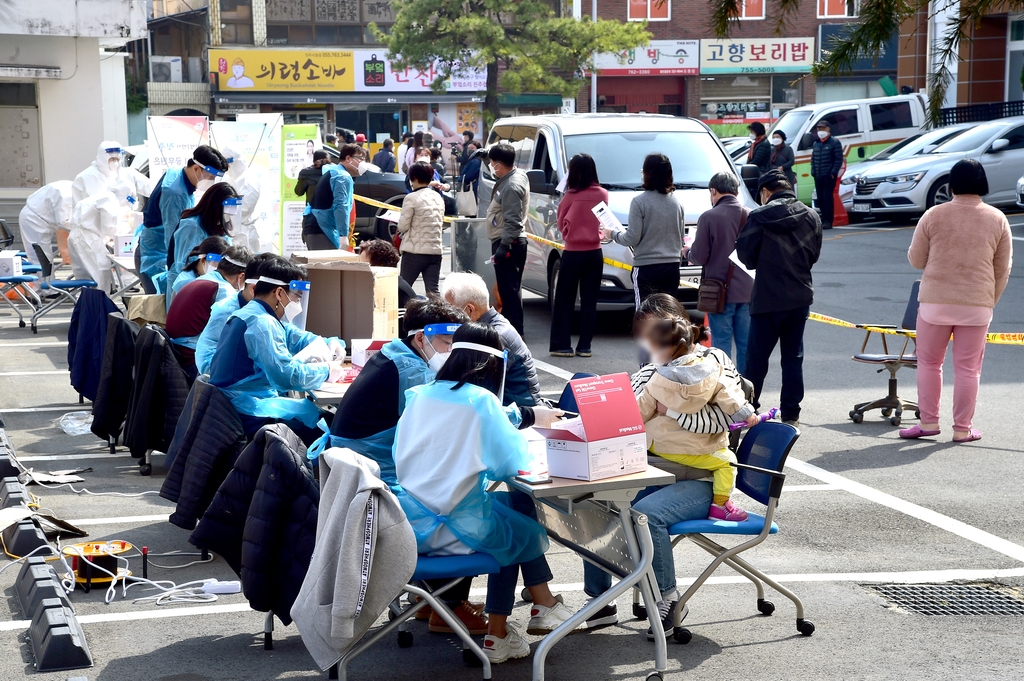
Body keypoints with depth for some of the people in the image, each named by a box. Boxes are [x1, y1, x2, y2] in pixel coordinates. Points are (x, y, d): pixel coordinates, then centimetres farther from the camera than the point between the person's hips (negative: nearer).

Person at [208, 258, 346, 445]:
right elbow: (288, 375, -28)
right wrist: (326, 371, -12)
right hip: (249, 414, -11)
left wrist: (331, 344, 9)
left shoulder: (252, 313, 17)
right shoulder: (262, 322, -17)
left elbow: (296, 338, 28)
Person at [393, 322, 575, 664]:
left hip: (412, 524, 6)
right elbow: (513, 462, -11)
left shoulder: (419, 395, 3)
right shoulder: (480, 400, -12)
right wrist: (520, 439, 11)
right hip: (457, 529, -6)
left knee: (517, 504, 26)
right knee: (526, 530, 24)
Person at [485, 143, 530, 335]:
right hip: (509, 242, 10)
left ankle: (514, 331, -8)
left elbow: (513, 222, -23)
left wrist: (503, 246, -23)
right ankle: (513, 329, 21)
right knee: (509, 289, 15)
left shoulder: (512, 186, -19)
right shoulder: (518, 175, 11)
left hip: (508, 243, -10)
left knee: (509, 290, -9)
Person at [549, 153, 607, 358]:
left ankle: (560, 345, 4)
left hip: (573, 253, -3)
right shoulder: (603, 194, -2)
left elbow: (561, 224, 0)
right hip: (594, 253, 3)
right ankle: (584, 346, 8)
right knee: (589, 301, 8)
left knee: (564, 300, 6)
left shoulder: (570, 196, -13)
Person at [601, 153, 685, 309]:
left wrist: (613, 234, 6)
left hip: (646, 268, -5)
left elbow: (632, 238, -10)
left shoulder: (639, 202, -10)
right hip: (672, 266, 5)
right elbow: (680, 237, 14)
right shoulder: (677, 203, 6)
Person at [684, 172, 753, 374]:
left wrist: (687, 253, 10)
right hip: (747, 290, 4)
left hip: (720, 291, -4)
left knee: (721, 343, 3)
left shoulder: (708, 217, -13)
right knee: (746, 344, 11)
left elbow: (699, 257, -12)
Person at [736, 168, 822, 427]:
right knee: (794, 356, 10)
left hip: (768, 299, -5)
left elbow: (745, 254, -6)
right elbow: (814, 254, 10)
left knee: (757, 356, 4)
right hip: (801, 297, 5)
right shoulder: (811, 217, 4)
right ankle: (791, 412, 11)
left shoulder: (760, 217, -11)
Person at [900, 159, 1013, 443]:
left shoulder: (934, 215, -5)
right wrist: (990, 300, 16)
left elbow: (916, 260, 1)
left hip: (935, 301, -1)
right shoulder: (997, 219, 0)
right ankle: (963, 428, 10)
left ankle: (929, 422, 13)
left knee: (929, 362, 13)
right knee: (968, 368, 7)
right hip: (977, 305, 1)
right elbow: (1002, 270, 4)